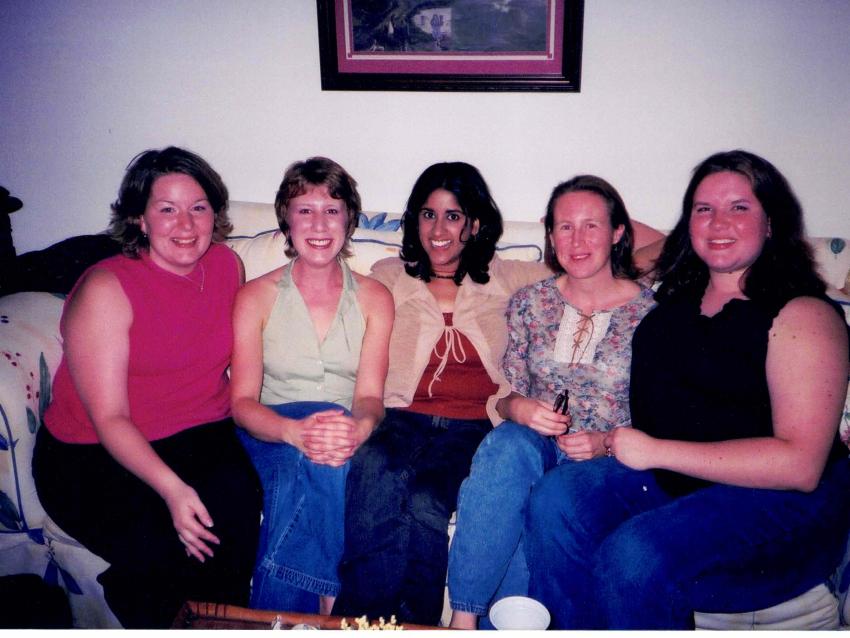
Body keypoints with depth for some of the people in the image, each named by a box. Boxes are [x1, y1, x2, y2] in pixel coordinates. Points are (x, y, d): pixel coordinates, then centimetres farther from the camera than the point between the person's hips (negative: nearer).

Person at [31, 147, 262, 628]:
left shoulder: (228, 266, 3)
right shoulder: (104, 290, -13)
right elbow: (110, 418, -16)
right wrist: (170, 487, -30)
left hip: (199, 439, 4)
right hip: (94, 459, -4)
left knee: (239, 500, -26)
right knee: (155, 548, -28)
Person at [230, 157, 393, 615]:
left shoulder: (374, 299, 5)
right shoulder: (256, 297, 2)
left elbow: (370, 395, -4)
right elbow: (243, 402, -6)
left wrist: (359, 428, -30)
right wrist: (297, 430, -29)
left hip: (348, 438, 1)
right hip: (273, 436, -1)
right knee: (309, 459, -35)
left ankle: (277, 620, -23)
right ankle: (323, 609, -24)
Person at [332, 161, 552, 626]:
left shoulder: (506, 280, 16)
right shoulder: (388, 277, 18)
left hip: (472, 428, 0)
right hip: (400, 418, 1)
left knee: (424, 505, -32)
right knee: (377, 471, -36)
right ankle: (362, 617, -28)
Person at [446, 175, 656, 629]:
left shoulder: (649, 312, 0)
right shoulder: (529, 303, 9)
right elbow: (507, 396, 10)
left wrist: (607, 443, -17)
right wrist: (520, 409, -13)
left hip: (608, 461, -2)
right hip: (535, 442, 3)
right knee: (506, 445, -34)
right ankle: (464, 617, -29)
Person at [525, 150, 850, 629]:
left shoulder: (803, 315, -9)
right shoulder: (678, 294, 11)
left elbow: (800, 465, -18)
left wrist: (655, 451, -18)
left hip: (781, 503, -6)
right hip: (667, 477, 6)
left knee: (635, 556, -30)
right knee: (556, 499, -19)